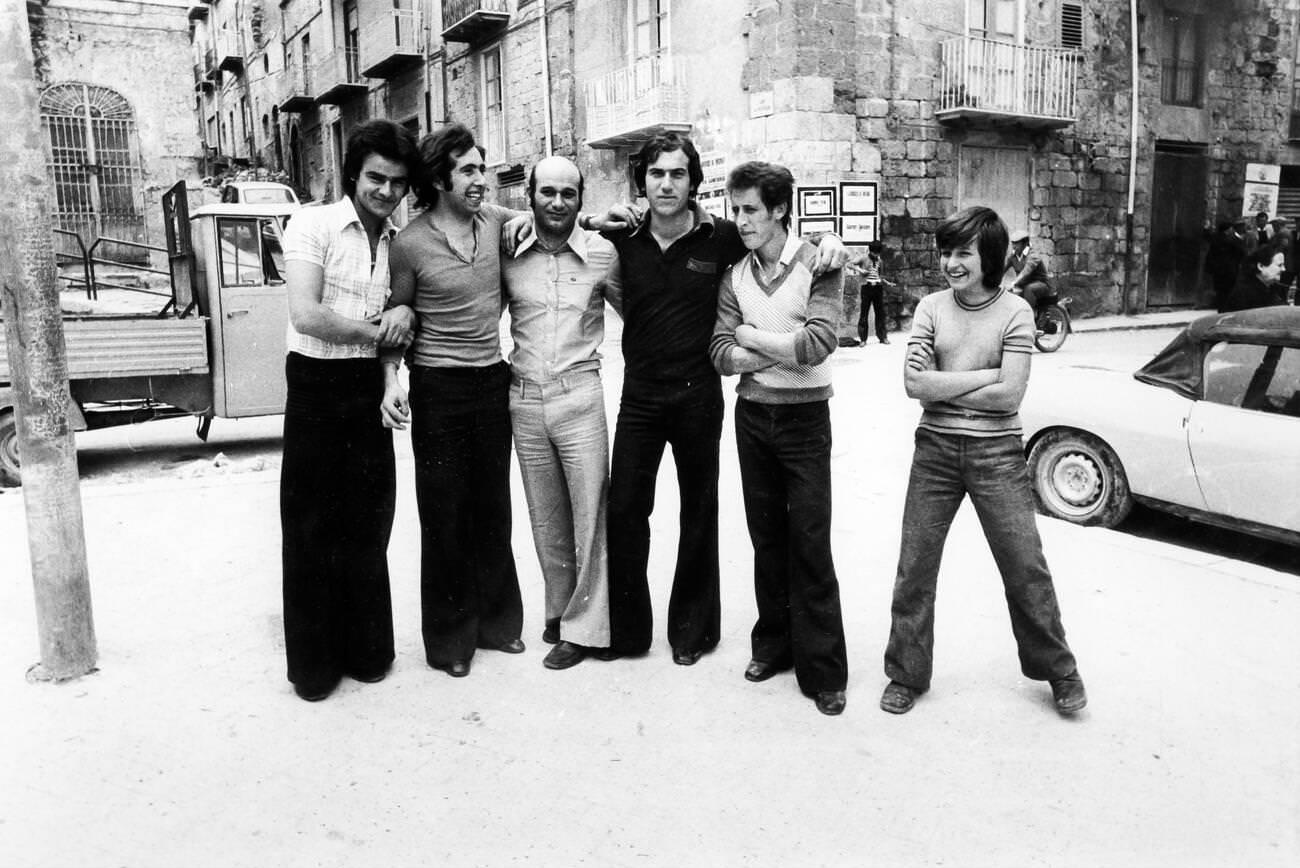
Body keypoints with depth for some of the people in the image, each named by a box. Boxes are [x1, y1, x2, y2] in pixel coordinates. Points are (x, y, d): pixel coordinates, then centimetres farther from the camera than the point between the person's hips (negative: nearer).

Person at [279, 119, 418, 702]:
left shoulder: (399, 241, 10)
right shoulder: (313, 225, -6)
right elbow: (307, 315, -17)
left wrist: (406, 312, -5)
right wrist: (376, 330, -8)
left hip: (370, 391, 5)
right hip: (318, 388, -4)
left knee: (368, 525, 11)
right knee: (312, 528, 4)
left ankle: (367, 650, 25)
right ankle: (313, 664, 17)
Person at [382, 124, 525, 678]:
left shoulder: (495, 220, 2)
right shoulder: (410, 244, -9)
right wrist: (391, 381, -12)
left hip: (493, 380, 4)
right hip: (438, 388, -4)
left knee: (493, 508, 13)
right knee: (444, 514, 4)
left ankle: (496, 621, 29)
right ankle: (450, 638, 19)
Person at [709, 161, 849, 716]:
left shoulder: (818, 265, -8)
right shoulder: (734, 276, 5)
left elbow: (817, 344, -21)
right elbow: (720, 354, -4)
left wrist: (750, 336, -9)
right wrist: (784, 351, -15)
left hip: (804, 416, -4)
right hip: (752, 415, 4)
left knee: (810, 542, -3)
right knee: (766, 537, 12)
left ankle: (823, 670, 6)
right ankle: (774, 643, 26)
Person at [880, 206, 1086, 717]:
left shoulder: (1015, 312, -4)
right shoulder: (931, 308, 2)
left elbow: (1009, 395, -14)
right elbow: (914, 383, -10)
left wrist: (942, 386, -11)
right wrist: (984, 375, -13)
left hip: (997, 454, -2)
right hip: (935, 451, 2)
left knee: (1025, 565, 5)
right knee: (914, 566, 6)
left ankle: (1058, 671, 27)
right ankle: (906, 675, 22)